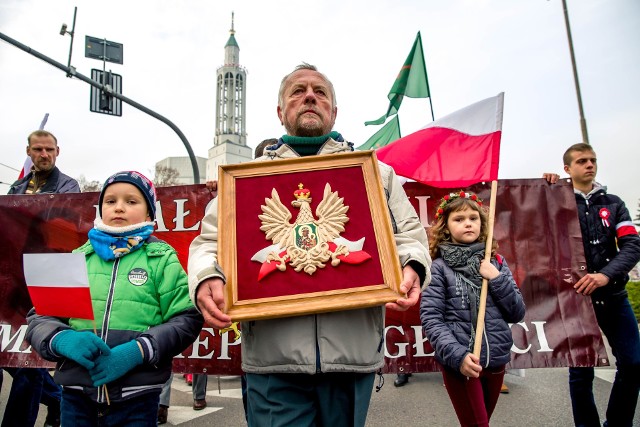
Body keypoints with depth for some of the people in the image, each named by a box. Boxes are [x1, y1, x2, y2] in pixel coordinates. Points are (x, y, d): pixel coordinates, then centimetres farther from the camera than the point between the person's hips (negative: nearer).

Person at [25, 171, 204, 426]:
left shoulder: (162, 258, -1)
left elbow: (186, 319, -5)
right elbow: (40, 315, 7)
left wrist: (138, 350, -18)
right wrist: (62, 340, -14)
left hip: (137, 395, -2)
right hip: (76, 391, 2)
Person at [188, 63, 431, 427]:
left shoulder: (375, 173, 16)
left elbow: (409, 234, 12)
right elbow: (210, 241, 9)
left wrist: (412, 268, -10)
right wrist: (206, 280, -12)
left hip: (353, 351, 2)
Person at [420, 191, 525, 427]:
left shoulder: (495, 262, 5)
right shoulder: (439, 267, -7)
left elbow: (517, 313, 4)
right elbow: (430, 318, -12)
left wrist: (497, 280, -10)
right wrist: (457, 355, -23)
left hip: (496, 360, 5)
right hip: (459, 363, -4)